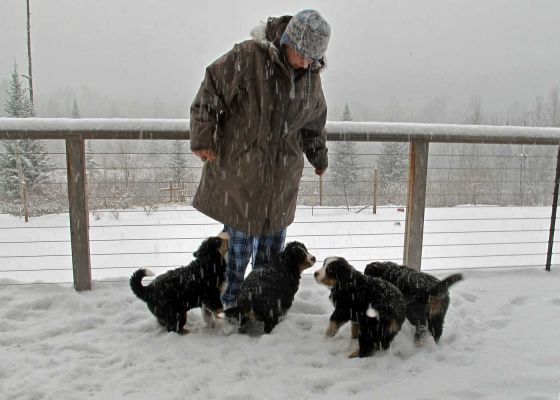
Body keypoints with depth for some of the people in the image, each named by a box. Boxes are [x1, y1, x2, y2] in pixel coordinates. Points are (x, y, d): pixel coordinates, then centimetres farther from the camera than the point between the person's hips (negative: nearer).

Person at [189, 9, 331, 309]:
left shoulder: (311, 75, 4)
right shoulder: (247, 56, -15)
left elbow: (315, 121, 18)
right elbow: (210, 92, -10)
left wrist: (319, 157, 27)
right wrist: (202, 138, -12)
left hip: (282, 176, 5)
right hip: (239, 168, -5)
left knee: (273, 239, 14)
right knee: (239, 237, 2)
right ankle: (229, 301, 23)